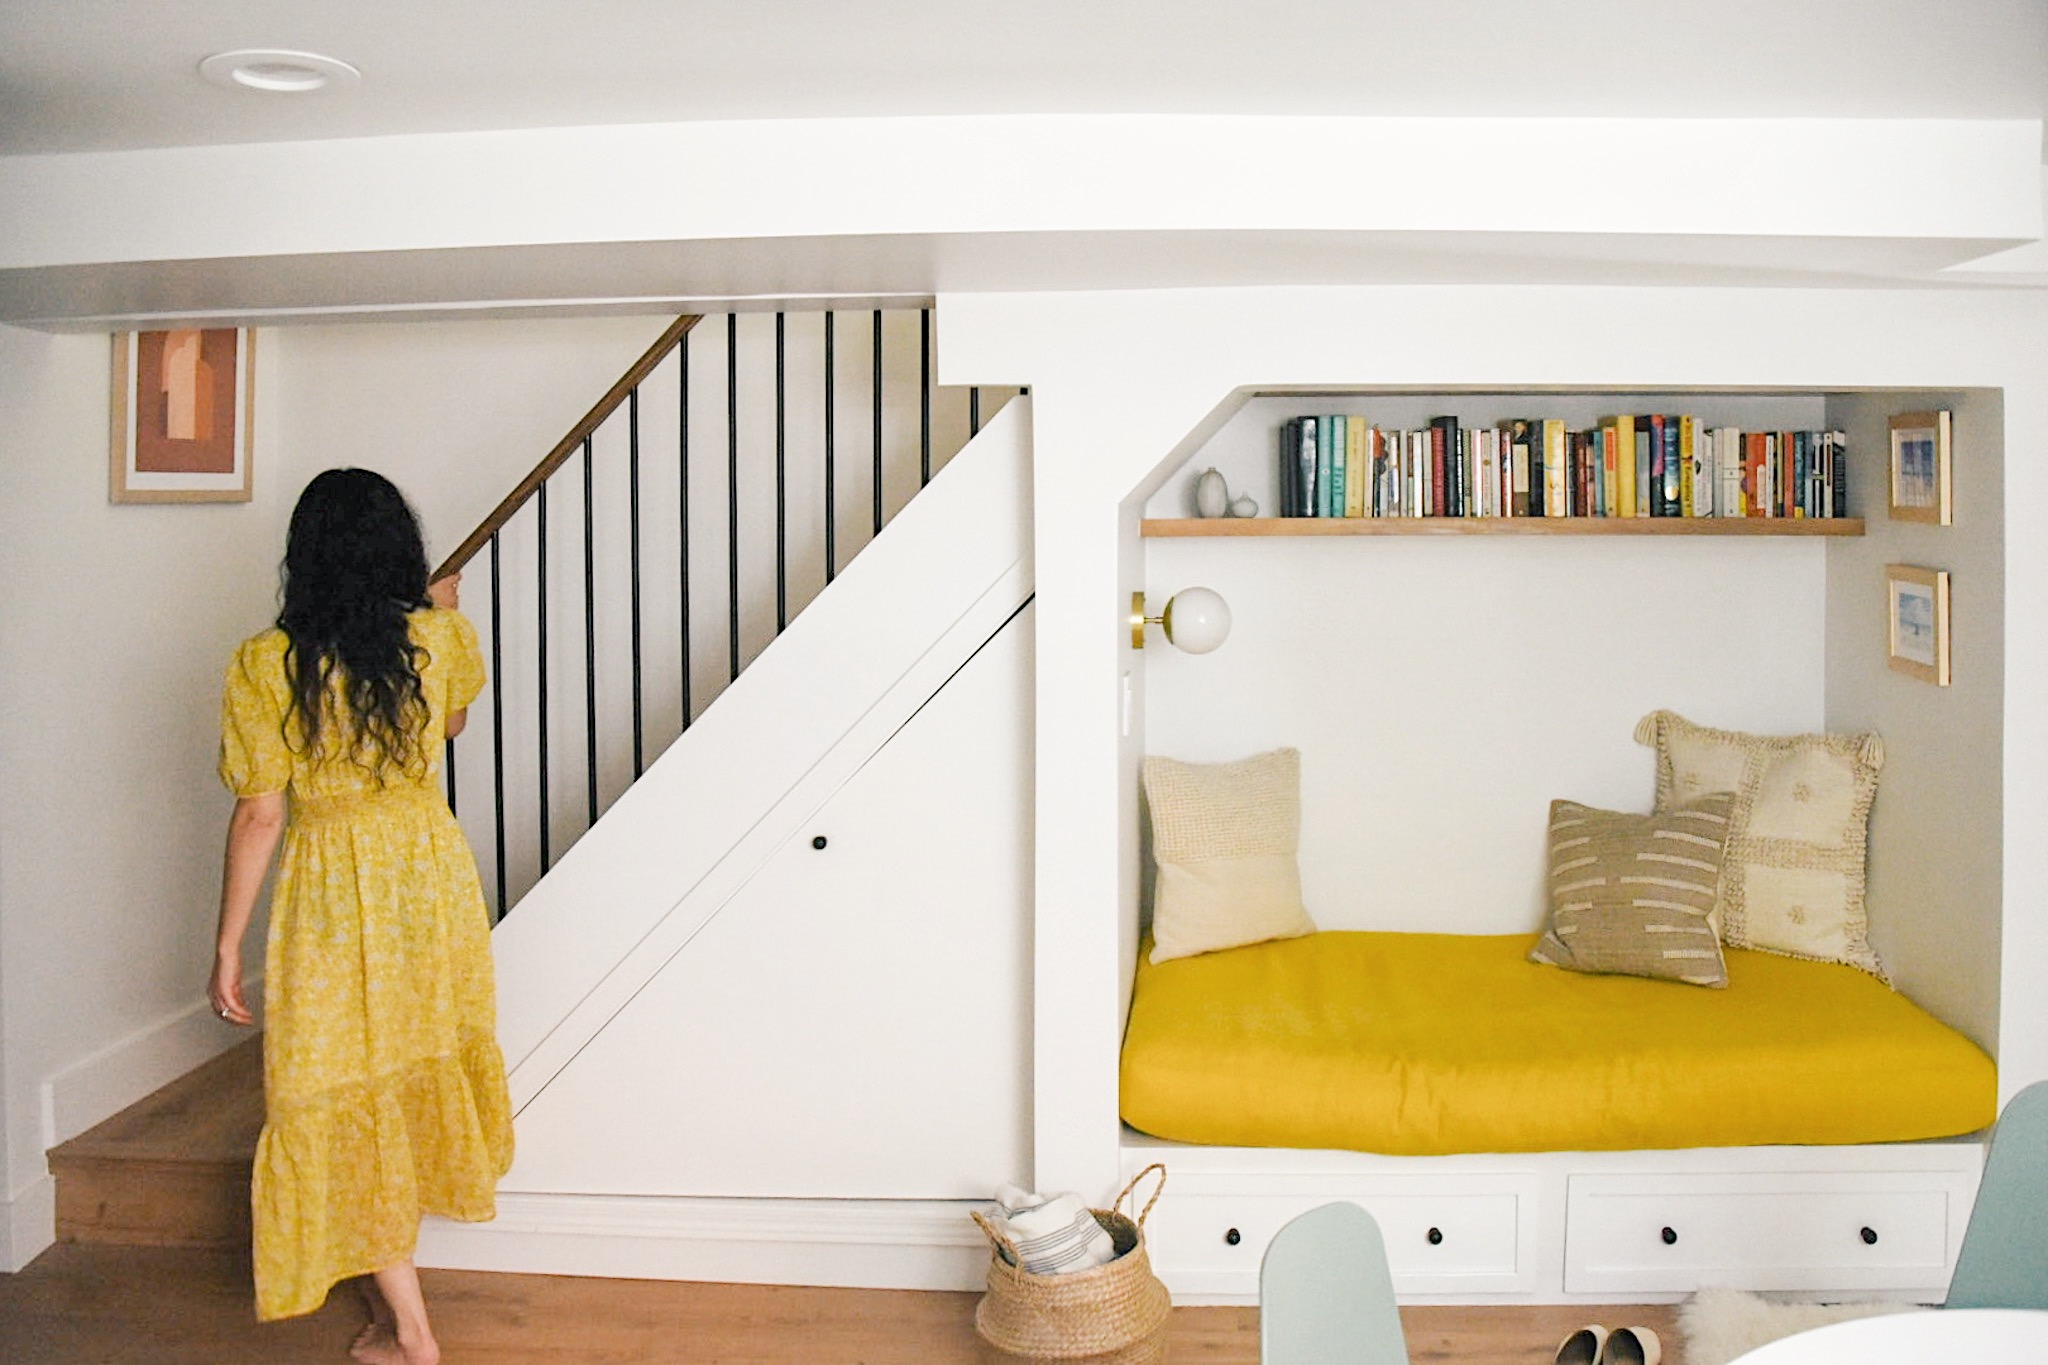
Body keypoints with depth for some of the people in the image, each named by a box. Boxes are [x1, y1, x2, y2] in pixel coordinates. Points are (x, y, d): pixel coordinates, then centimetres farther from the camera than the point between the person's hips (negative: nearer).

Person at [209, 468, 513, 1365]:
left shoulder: (264, 666, -15)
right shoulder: (440, 640, -7)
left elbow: (259, 817, -13)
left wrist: (228, 947, -3)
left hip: (331, 892, -3)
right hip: (433, 867, 4)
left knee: (346, 1098, 8)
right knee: (419, 1058, 22)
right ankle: (386, 1266, 41)